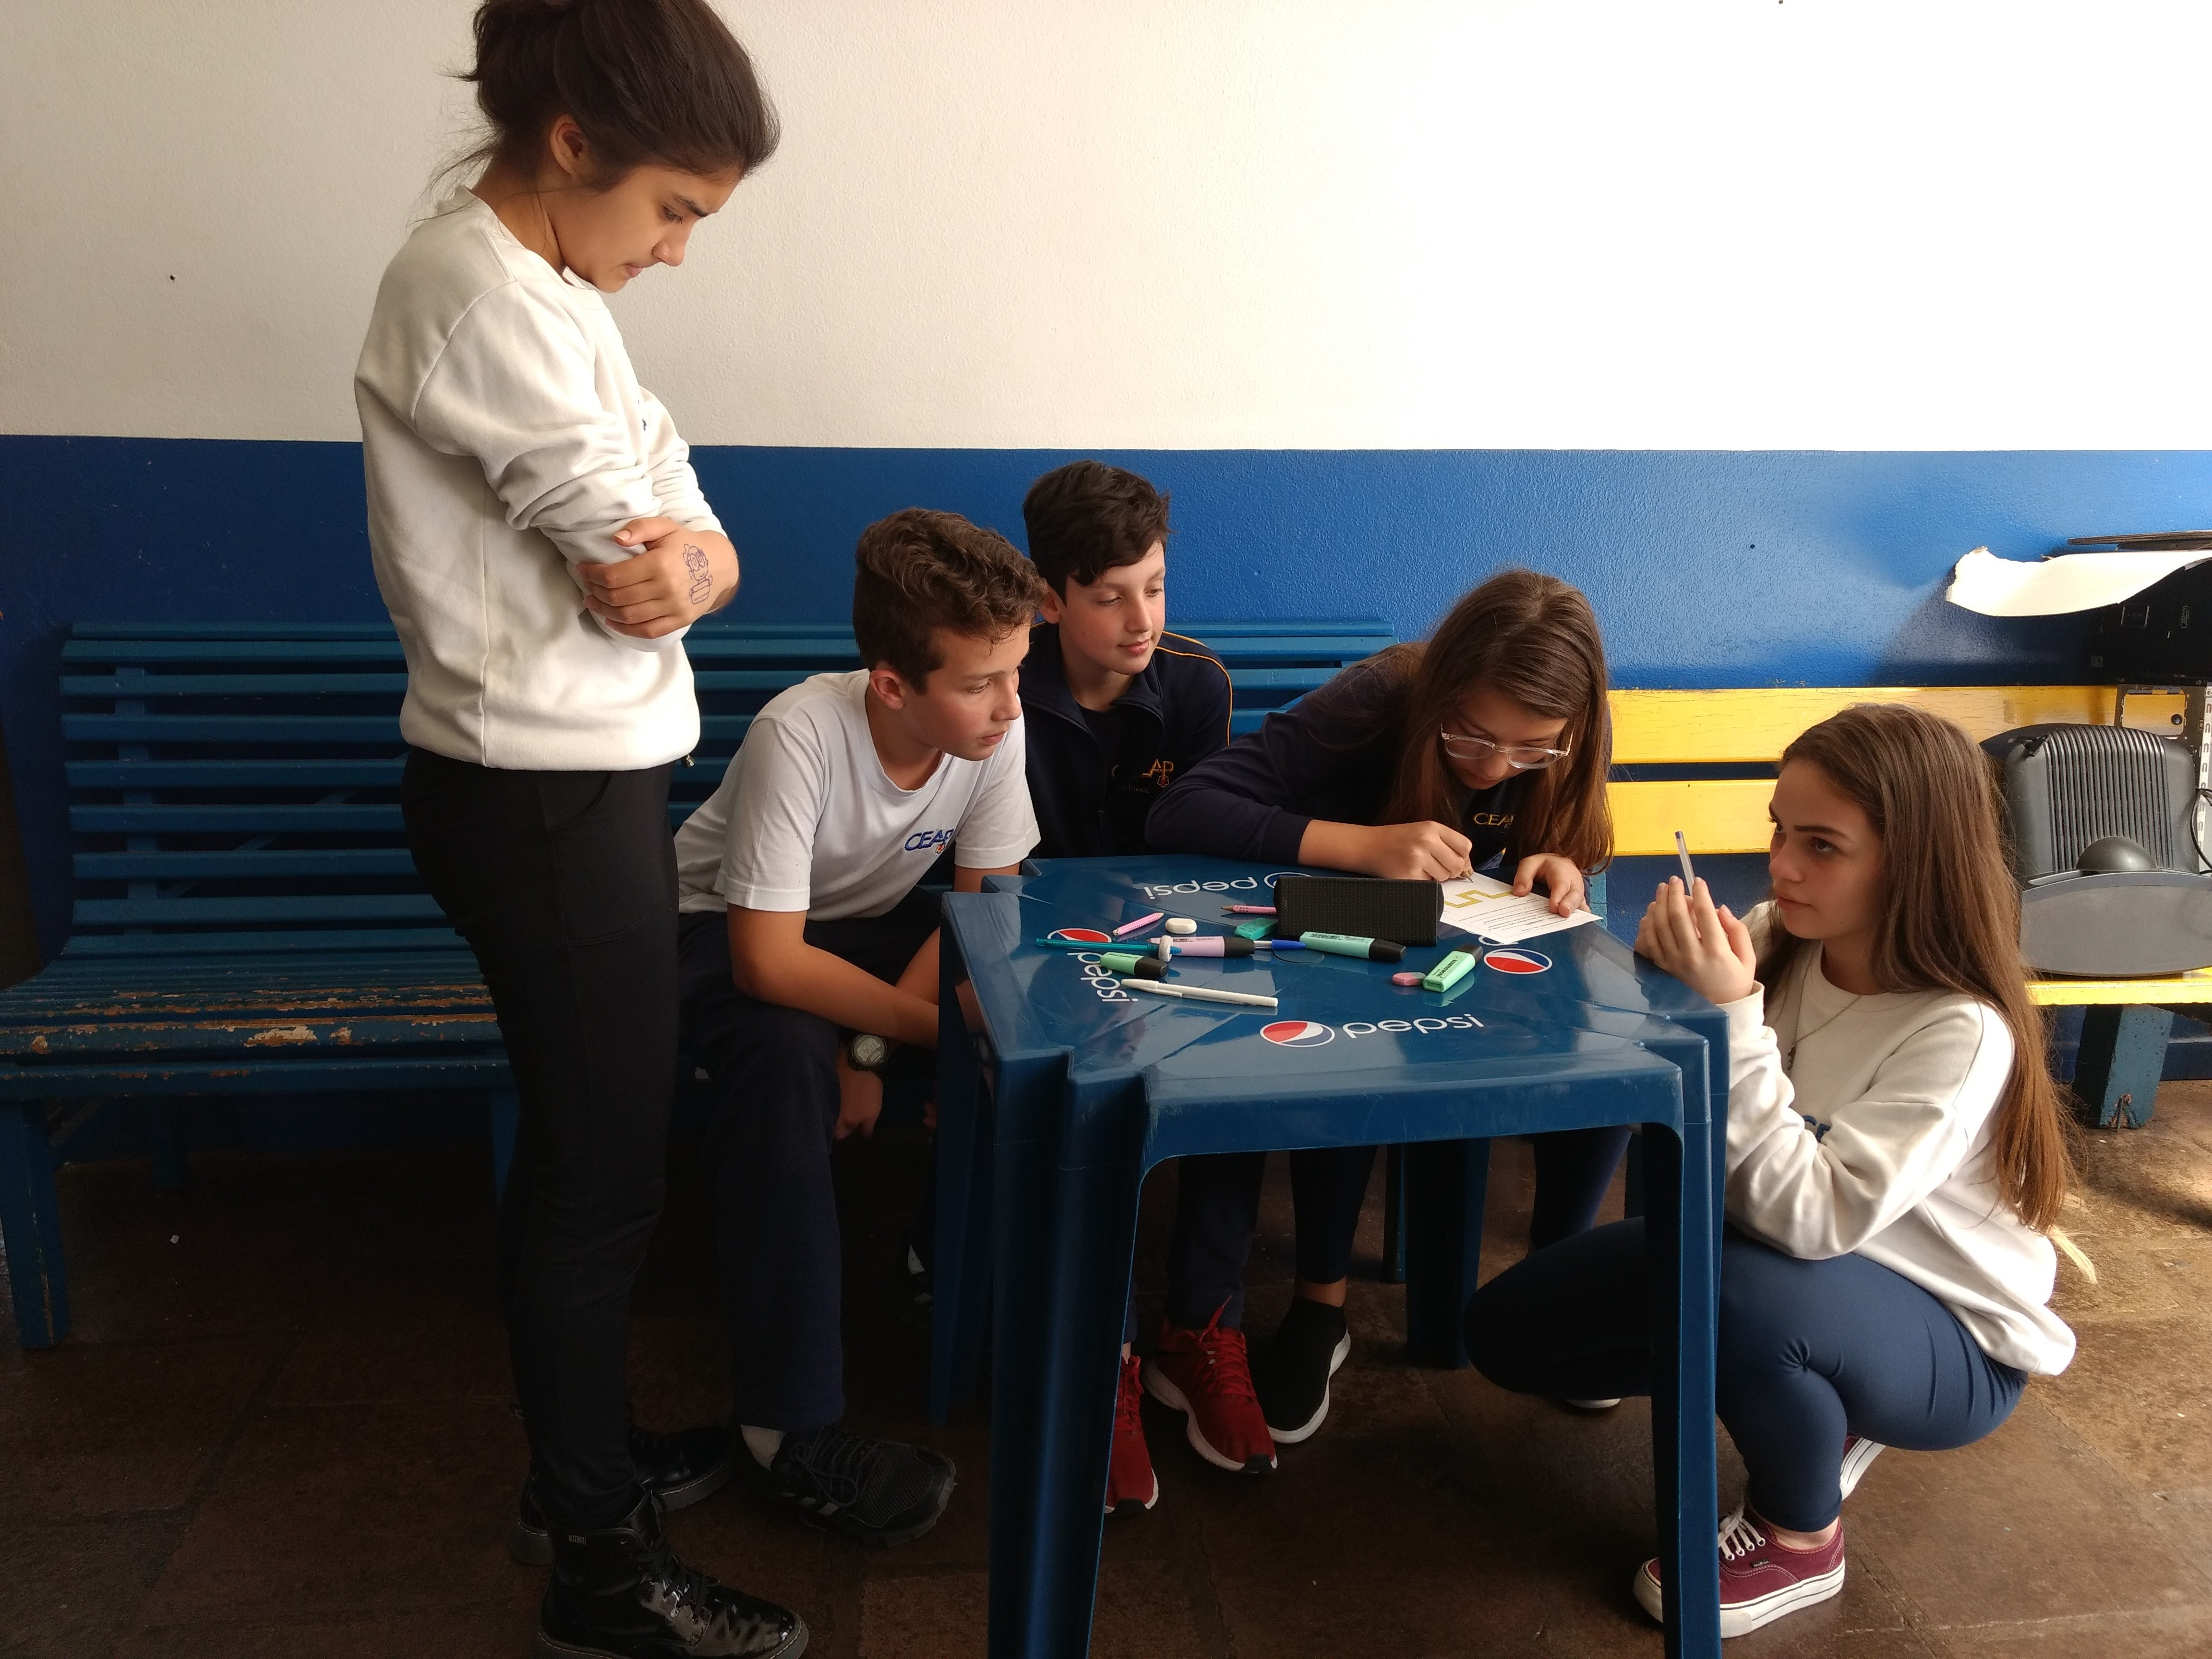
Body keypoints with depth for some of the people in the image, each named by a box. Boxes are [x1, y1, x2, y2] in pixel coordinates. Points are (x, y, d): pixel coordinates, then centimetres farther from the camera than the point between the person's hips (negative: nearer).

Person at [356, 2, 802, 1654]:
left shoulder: (547, 287, 13)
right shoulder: (479, 295, -18)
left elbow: (692, 544, 6)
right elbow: (642, 559, -20)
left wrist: (681, 555, -14)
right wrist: (670, 552, 0)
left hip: (582, 786, 10)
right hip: (546, 799, -10)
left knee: (592, 1155, 19)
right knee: (599, 1176, 1)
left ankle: (589, 1455, 38)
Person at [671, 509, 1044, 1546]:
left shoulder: (996, 729, -21)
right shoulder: (804, 734, -34)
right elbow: (769, 961, -34)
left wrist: (873, 1044, -26)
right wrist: (941, 1027, -34)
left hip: (873, 920, 5)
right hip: (724, 931, -4)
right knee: (786, 1063, -36)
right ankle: (790, 1425, -26)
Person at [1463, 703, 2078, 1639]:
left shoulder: (1960, 1032, -28)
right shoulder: (1780, 943, -12)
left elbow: (1815, 1220, -35)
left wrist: (1730, 1016, -41)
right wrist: (1664, 974, -29)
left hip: (1947, 1338, -6)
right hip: (1789, 1261, 6)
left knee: (1739, 1289, -39)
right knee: (1505, 1330, -1)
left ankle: (1801, 1543, -7)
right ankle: (1810, 1409, 12)